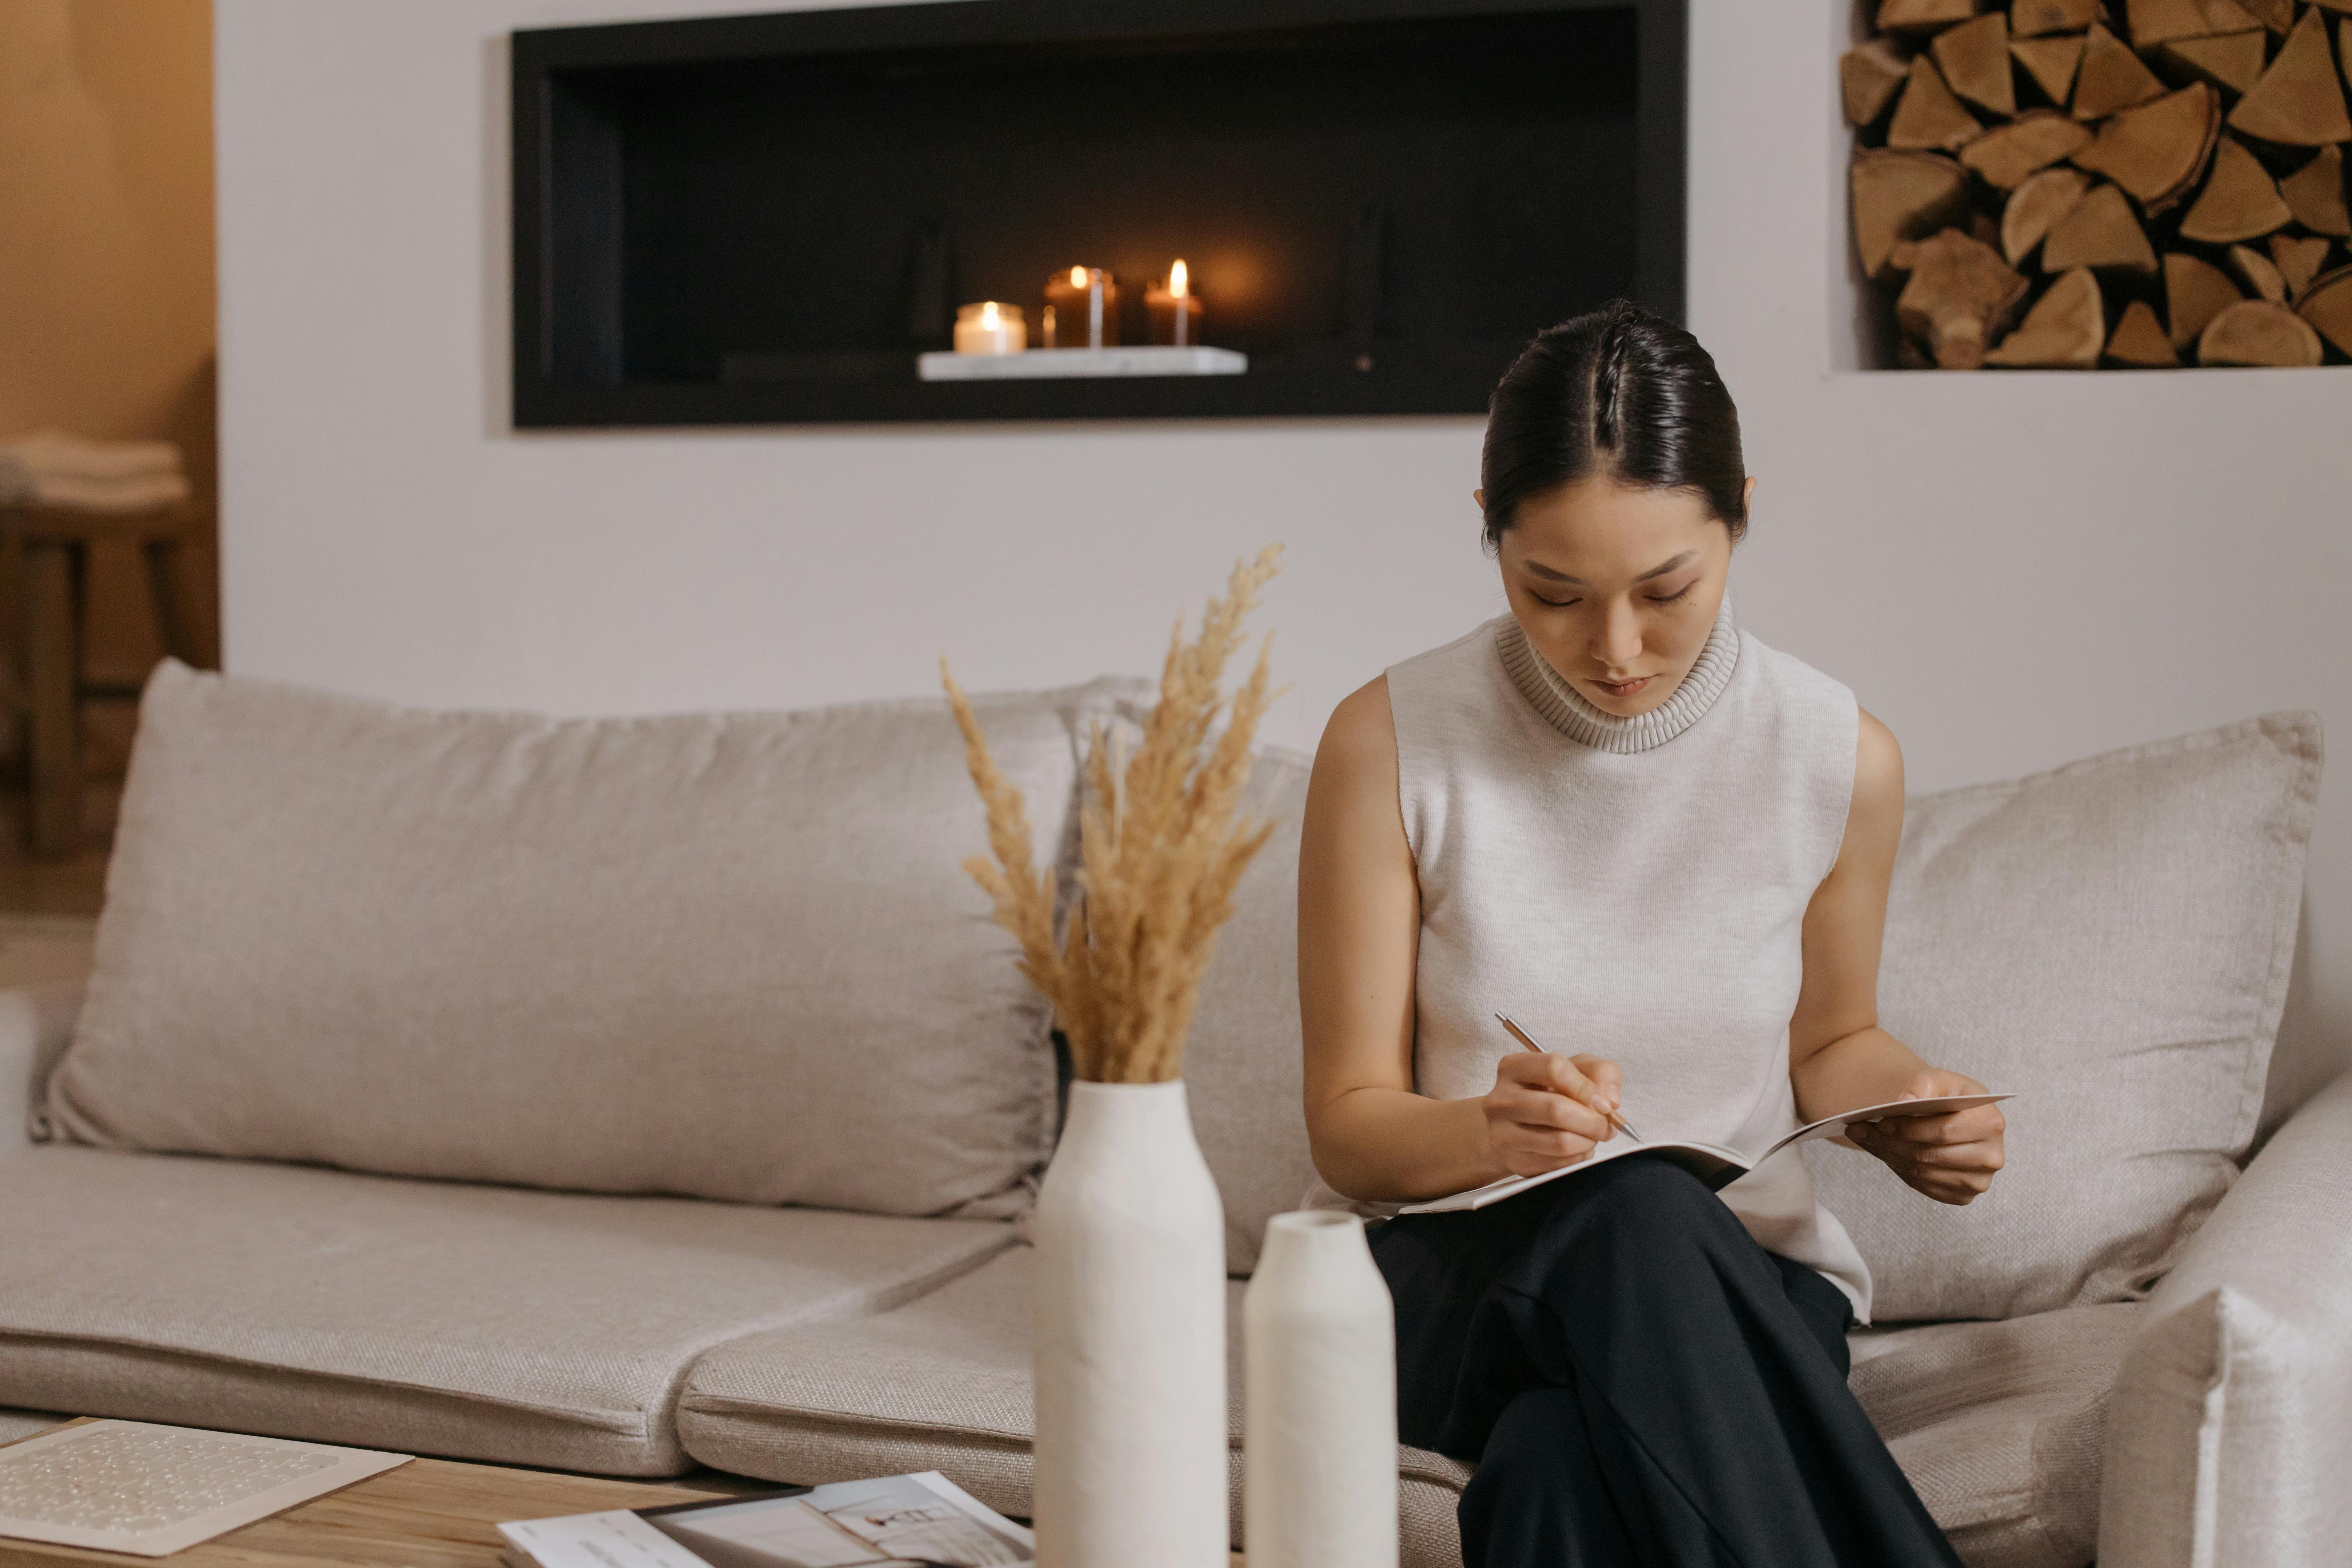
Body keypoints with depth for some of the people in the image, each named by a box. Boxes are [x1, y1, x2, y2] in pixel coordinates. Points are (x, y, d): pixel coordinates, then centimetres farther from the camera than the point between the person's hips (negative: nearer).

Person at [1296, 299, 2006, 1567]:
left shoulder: (1839, 759, -2)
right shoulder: (1390, 744, -8)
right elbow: (1348, 1122, -4)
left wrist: (1907, 1111, -7)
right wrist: (1487, 1136, -26)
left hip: (1740, 1283, 0)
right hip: (1459, 1272, 0)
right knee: (1631, 1217, -37)